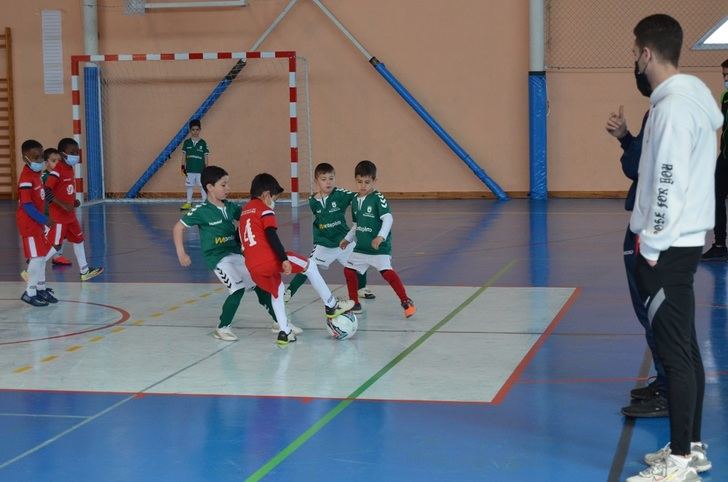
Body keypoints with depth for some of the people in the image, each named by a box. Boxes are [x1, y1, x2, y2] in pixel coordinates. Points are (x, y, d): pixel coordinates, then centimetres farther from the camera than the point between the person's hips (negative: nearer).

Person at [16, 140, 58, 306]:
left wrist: (43, 220, 12)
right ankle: (30, 293, 4)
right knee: (36, 257, -6)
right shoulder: (26, 179, -20)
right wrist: (44, 219, -23)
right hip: (29, 223, -9)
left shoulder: (36, 174, 9)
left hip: (38, 222, 9)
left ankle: (41, 288, 27)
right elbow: (27, 205, -23)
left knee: (42, 256, 15)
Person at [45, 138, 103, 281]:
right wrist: (63, 205, -30)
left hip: (70, 215, 9)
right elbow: (46, 192, -28)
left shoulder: (70, 169, 8)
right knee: (54, 245, -4)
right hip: (58, 216, -9)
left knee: (78, 239, 17)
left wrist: (74, 201, 6)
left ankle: (85, 271, 28)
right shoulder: (56, 172, -21)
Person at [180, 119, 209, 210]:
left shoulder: (203, 143, -1)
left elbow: (205, 156, 3)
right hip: (189, 169, 2)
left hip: (200, 169, -2)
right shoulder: (187, 142, 2)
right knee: (189, 186, 8)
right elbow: (184, 155, 7)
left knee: (203, 186, 0)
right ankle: (188, 203, 16)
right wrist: (183, 166, 1)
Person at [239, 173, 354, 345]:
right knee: (310, 266, 11)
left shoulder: (245, 211, 23)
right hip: (270, 259, -8)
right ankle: (331, 306, 15)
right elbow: (271, 236, -14)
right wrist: (284, 259, -17)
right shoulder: (265, 210, -1)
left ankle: (284, 332, 22)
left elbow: (241, 238, 28)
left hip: (253, 267, 8)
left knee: (277, 291, 29)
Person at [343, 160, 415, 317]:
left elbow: (388, 218, -25)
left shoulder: (378, 198, -14)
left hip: (379, 247, -8)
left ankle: (406, 301, -13)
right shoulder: (355, 201, 8)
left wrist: (381, 236, -37)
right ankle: (354, 303, 27)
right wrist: (348, 239, 19)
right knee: (349, 270, 11)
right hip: (361, 247, 8)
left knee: (386, 271, -21)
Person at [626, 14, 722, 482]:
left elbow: (670, 184, -21)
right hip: (681, 241, 10)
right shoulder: (694, 95, 11)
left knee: (675, 352, -5)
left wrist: (652, 246, -16)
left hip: (668, 247, -10)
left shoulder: (674, 106, -19)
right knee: (684, 348, 14)